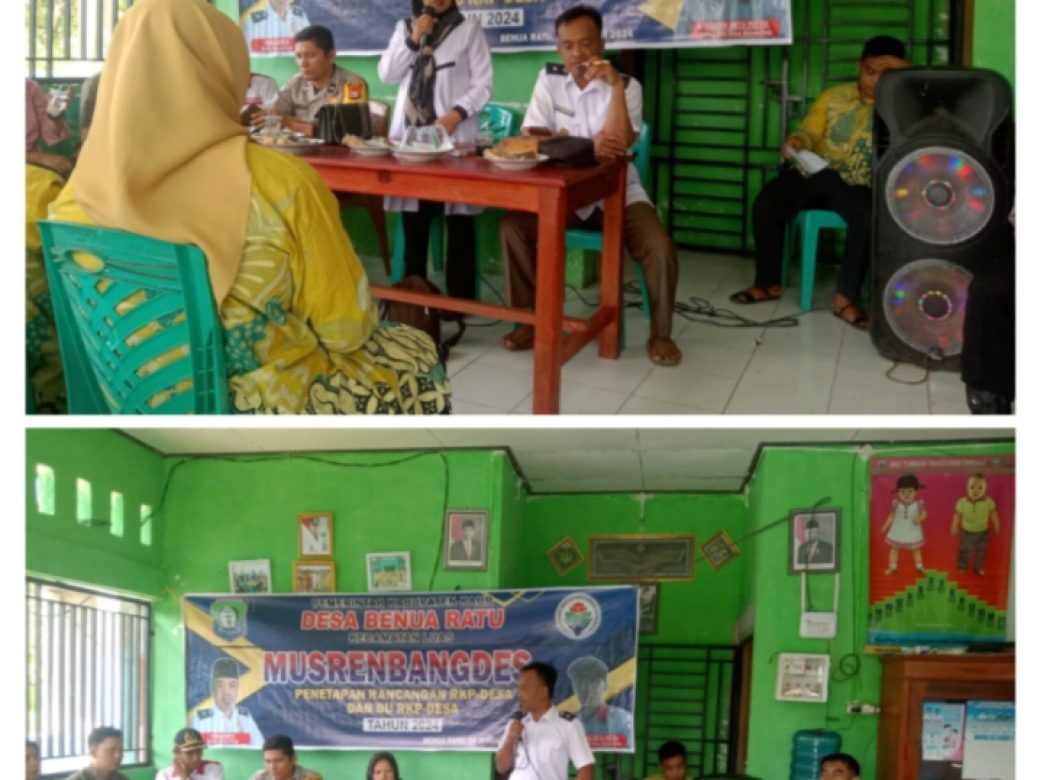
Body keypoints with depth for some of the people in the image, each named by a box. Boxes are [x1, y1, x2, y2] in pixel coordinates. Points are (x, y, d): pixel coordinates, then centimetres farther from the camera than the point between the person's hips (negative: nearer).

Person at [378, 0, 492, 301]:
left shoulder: (469, 27, 2)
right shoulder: (404, 27, 15)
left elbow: (483, 85, -2)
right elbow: (387, 75, 6)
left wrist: (455, 114, -16)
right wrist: (413, 39, -4)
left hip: (453, 135, -3)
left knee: (458, 218, -5)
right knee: (413, 217, 3)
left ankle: (460, 298, 0)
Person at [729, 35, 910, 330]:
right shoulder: (834, 96, 15)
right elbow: (810, 132, 4)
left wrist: (905, 72, -9)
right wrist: (796, 141, -20)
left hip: (856, 183, -2)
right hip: (816, 172, 2)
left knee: (869, 217, -37)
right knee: (765, 205, -24)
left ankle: (846, 297, -26)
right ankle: (768, 283, -7)